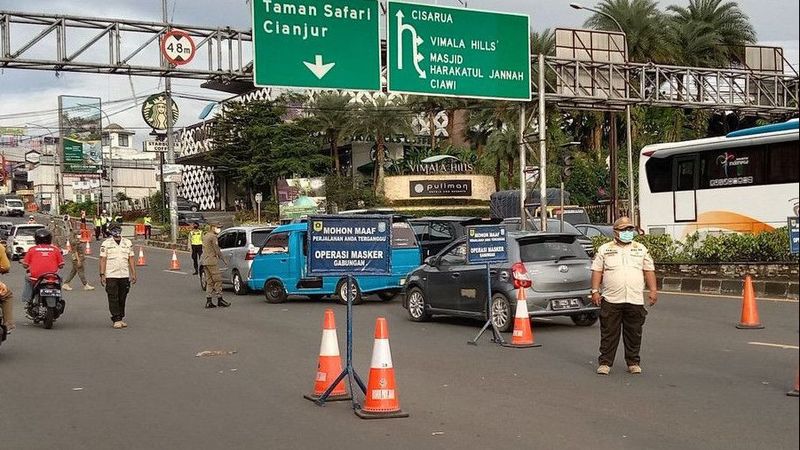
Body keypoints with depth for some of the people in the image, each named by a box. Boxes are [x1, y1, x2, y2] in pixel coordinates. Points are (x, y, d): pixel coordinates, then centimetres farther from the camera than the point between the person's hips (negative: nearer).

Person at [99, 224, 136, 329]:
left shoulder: (128, 243, 10)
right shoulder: (106, 244, 0)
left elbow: (131, 259, 12)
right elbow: (103, 260, -2)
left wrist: (133, 274, 7)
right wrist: (102, 275, -9)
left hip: (124, 275, 3)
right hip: (111, 276, -3)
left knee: (122, 299, 8)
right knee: (113, 299, -5)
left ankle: (120, 318, 16)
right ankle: (116, 320, -2)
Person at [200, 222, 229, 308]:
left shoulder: (205, 236, 16)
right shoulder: (213, 237, -13)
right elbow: (217, 250, -14)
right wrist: (224, 260, -6)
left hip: (204, 260, 9)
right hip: (212, 261, -9)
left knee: (209, 282, 9)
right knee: (218, 280, -4)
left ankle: (208, 301, 6)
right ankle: (220, 300, -2)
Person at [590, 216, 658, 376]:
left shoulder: (641, 249, 13)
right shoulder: (604, 249, 7)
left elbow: (649, 270, 12)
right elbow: (597, 271, 5)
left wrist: (653, 290, 4)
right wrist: (595, 291, -3)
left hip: (635, 300, 2)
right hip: (611, 300, -2)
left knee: (634, 334, 7)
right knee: (609, 334, 1)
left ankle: (633, 362, 17)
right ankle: (605, 362, 7)